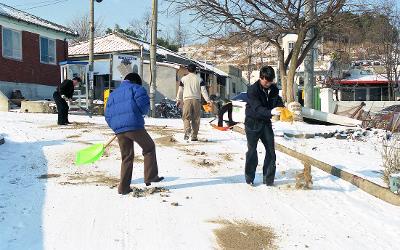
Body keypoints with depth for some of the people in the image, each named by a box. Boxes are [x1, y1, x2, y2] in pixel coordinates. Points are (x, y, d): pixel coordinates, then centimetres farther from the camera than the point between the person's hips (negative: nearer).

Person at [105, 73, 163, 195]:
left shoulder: (113, 94, 25)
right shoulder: (135, 88, 6)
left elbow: (108, 115, 20)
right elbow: (143, 103, -11)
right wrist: (142, 112, 9)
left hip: (119, 130, 6)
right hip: (134, 126, -6)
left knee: (126, 157, 14)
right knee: (149, 148, 12)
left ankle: (124, 187, 14)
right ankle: (150, 177, 8)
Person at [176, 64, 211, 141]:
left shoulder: (184, 79, 9)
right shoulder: (199, 79, 9)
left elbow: (180, 90, 12)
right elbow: (203, 90, 3)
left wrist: (178, 100, 21)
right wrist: (207, 100, 6)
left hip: (187, 100, -1)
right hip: (197, 100, 1)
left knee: (186, 117, -1)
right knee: (196, 119, 5)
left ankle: (187, 131, -25)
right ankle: (194, 136, 6)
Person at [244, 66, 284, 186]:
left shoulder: (274, 89, -1)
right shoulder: (252, 90, -19)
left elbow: (278, 102, 4)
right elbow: (257, 108, -29)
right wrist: (271, 112, -46)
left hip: (266, 122, 5)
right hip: (253, 123, -5)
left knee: (271, 150, 1)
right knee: (252, 150, 1)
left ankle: (268, 179, 12)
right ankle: (249, 178, 15)